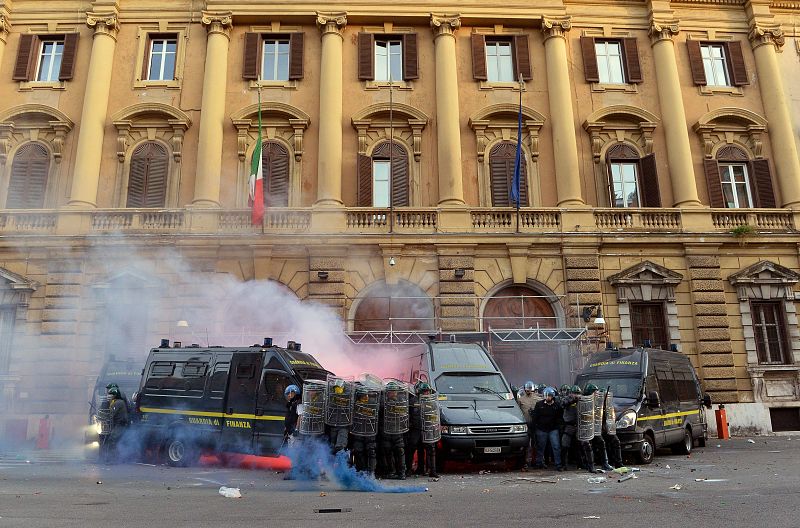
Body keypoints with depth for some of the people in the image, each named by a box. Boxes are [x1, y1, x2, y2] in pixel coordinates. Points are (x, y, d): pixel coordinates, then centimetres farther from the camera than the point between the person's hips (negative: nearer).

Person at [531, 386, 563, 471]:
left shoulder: (557, 405, 1)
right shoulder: (539, 404, 0)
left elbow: (559, 418, 12)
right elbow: (535, 416, 4)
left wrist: (557, 425, -1)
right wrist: (535, 427, -1)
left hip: (553, 430, 0)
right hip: (541, 430, 0)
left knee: (556, 447, -6)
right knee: (540, 447, 9)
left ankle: (558, 465, 1)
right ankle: (539, 463, 21)